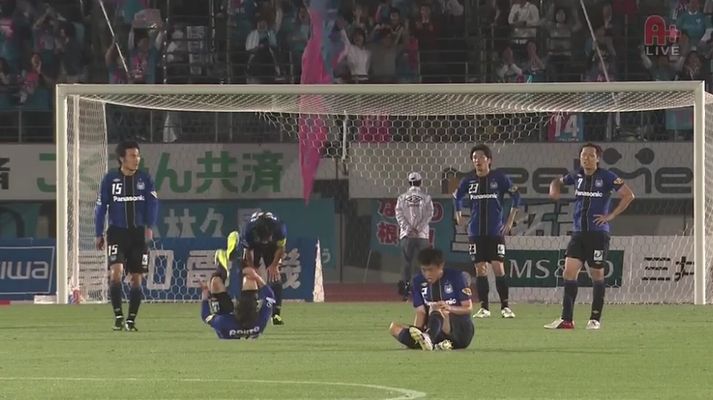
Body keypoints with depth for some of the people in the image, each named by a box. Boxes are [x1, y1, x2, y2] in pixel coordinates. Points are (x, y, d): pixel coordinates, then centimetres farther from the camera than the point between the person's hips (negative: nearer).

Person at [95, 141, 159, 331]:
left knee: (137, 278, 3)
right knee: (116, 271, -20)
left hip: (138, 233, 2)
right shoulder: (110, 178, -1)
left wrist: (149, 226, -18)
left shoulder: (144, 178, 3)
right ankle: (118, 315, -12)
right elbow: (101, 206, 4)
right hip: (117, 232, -2)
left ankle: (131, 319, 13)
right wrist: (99, 234, 3)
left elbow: (153, 203, -3)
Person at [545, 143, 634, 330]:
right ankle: (566, 319, -7)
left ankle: (595, 319, 15)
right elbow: (558, 181, 28)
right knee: (569, 271, -7)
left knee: (597, 275, 4)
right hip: (579, 232, 4)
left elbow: (628, 195, -8)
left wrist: (611, 215, -11)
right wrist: (554, 189, 4)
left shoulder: (606, 177, -7)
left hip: (598, 234, -4)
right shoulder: (577, 176, 8)